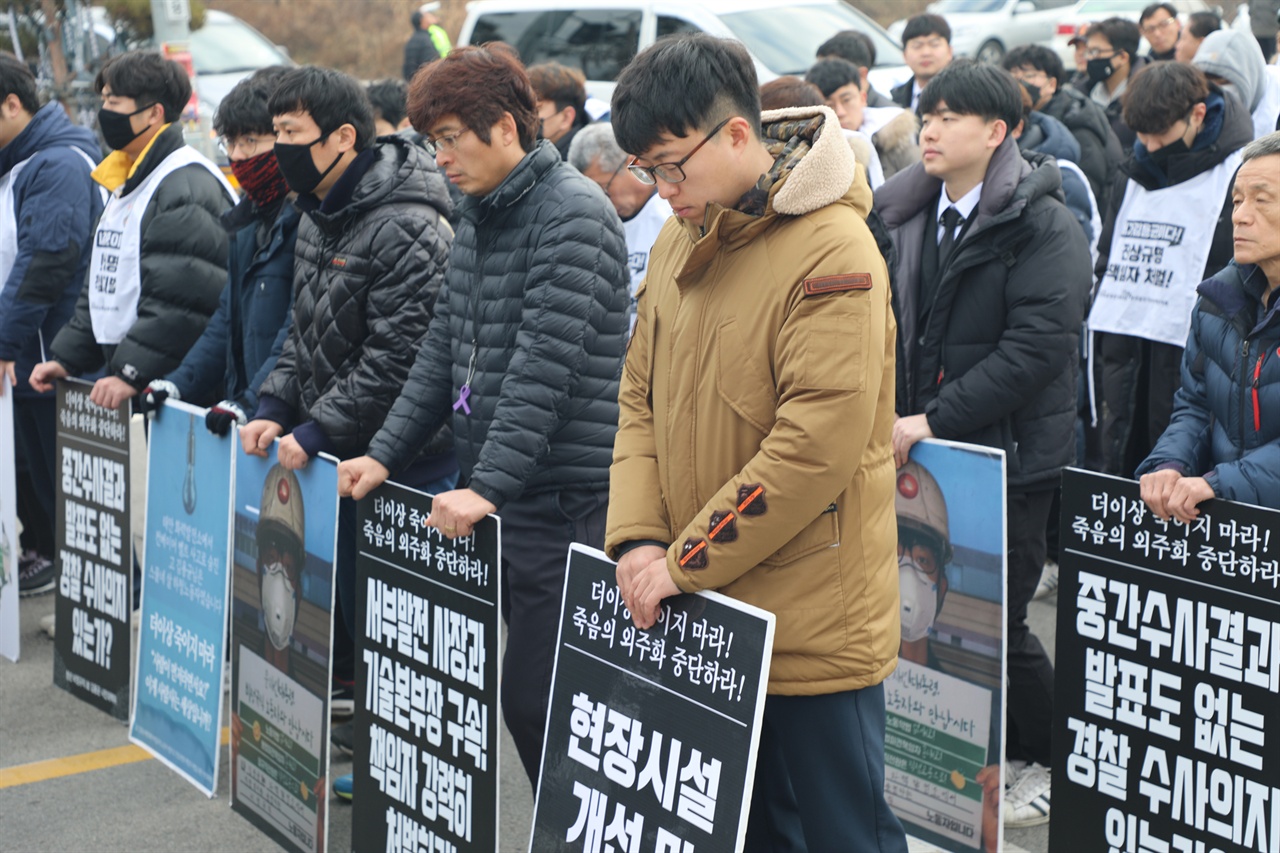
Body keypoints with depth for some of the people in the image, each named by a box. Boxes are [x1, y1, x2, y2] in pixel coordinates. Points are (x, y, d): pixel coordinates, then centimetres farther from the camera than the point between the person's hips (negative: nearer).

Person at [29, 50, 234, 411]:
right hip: (123, 382, 9)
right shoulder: (126, 181, 18)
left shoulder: (187, 186, -15)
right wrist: (66, 357, 15)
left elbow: (178, 302, -22)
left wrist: (132, 372, -24)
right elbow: (101, 287, 24)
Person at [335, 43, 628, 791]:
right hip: (493, 490, 9)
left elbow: (544, 366, -21)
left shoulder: (572, 214, -13)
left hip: (564, 498, -9)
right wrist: (386, 453, 12)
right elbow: (446, 350, 19)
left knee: (536, 697, -8)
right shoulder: (480, 217, 16)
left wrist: (489, 487, -24)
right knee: (524, 694, 11)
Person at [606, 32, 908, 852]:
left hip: (812, 629, -7)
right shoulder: (679, 242, 9)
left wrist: (685, 564, -17)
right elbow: (642, 398, 12)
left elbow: (816, 444, -22)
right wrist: (638, 538, -3)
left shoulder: (833, 251, -17)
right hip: (704, 626, 7)